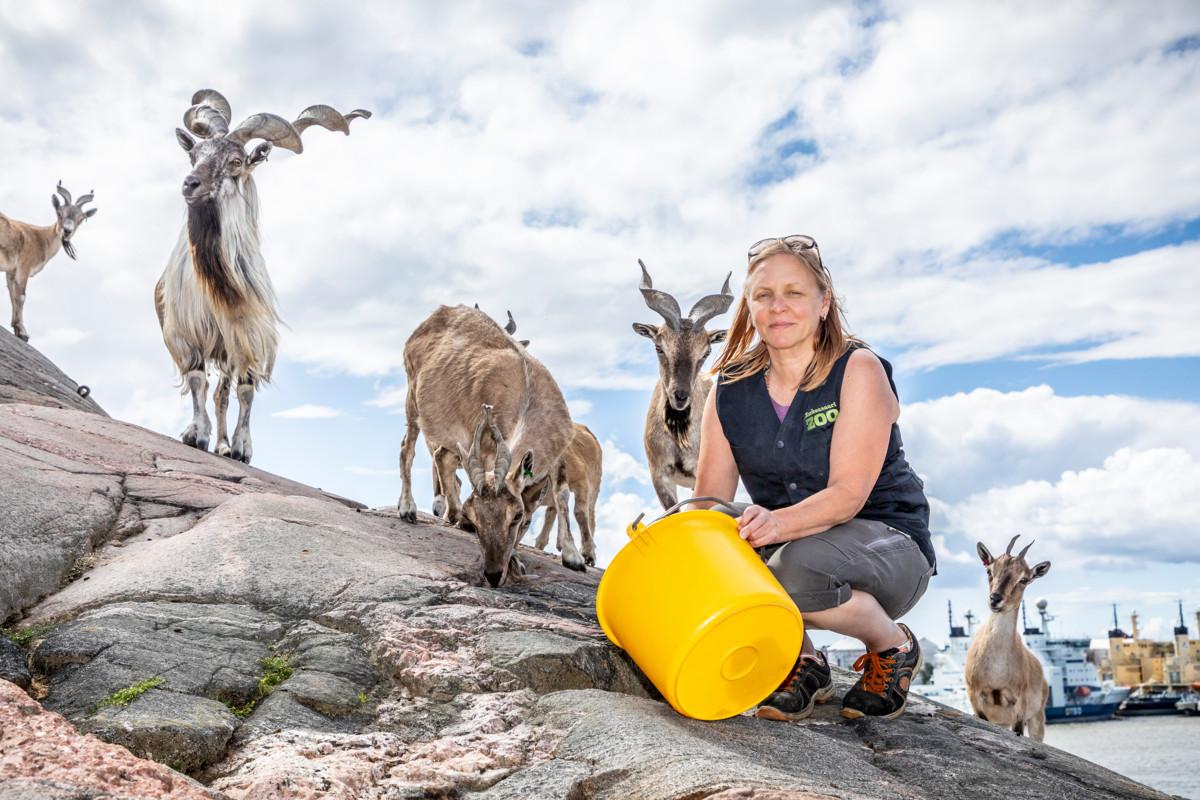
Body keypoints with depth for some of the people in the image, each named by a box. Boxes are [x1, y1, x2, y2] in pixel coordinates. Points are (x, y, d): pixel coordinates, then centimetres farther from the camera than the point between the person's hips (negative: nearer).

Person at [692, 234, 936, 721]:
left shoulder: (859, 371, -13)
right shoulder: (731, 389, 0)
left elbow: (848, 495, -24)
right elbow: (709, 501, -6)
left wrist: (779, 522, -43)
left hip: (888, 541, -4)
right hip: (785, 543, 4)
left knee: (798, 566, -36)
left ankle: (893, 647, -3)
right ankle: (800, 662, 2)